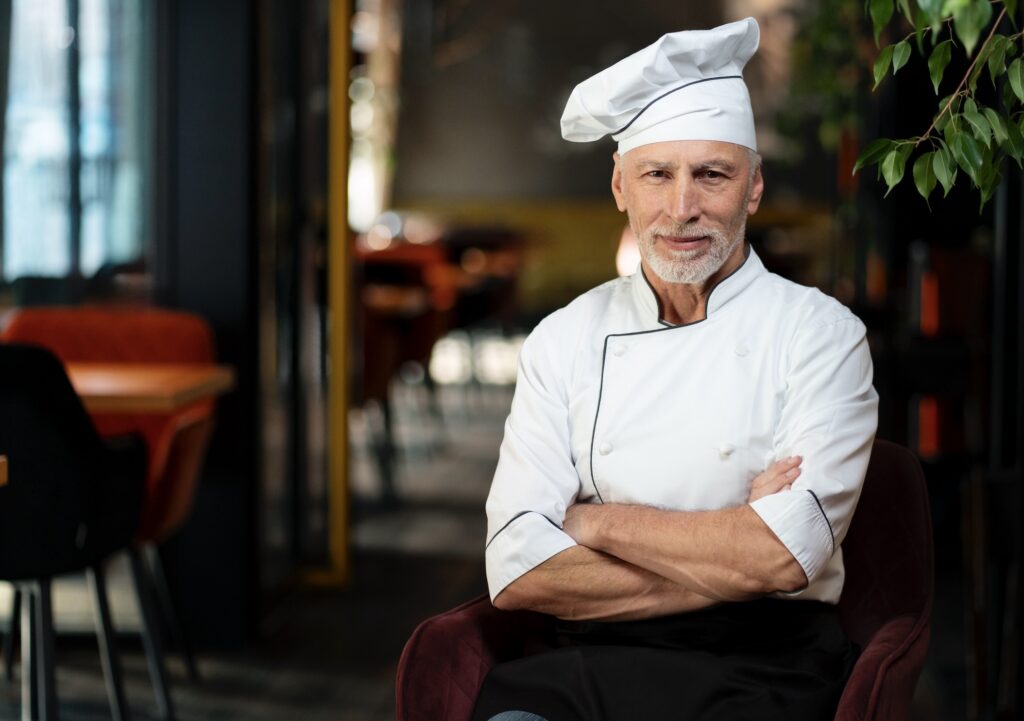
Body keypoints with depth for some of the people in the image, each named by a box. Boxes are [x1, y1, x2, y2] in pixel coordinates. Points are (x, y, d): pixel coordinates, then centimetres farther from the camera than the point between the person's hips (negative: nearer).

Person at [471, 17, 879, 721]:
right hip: (591, 662, 2)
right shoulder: (565, 339, 10)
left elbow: (784, 557, -12)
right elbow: (518, 573, -1)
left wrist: (595, 520, -2)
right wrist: (729, 558, -9)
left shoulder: (821, 332, 2)